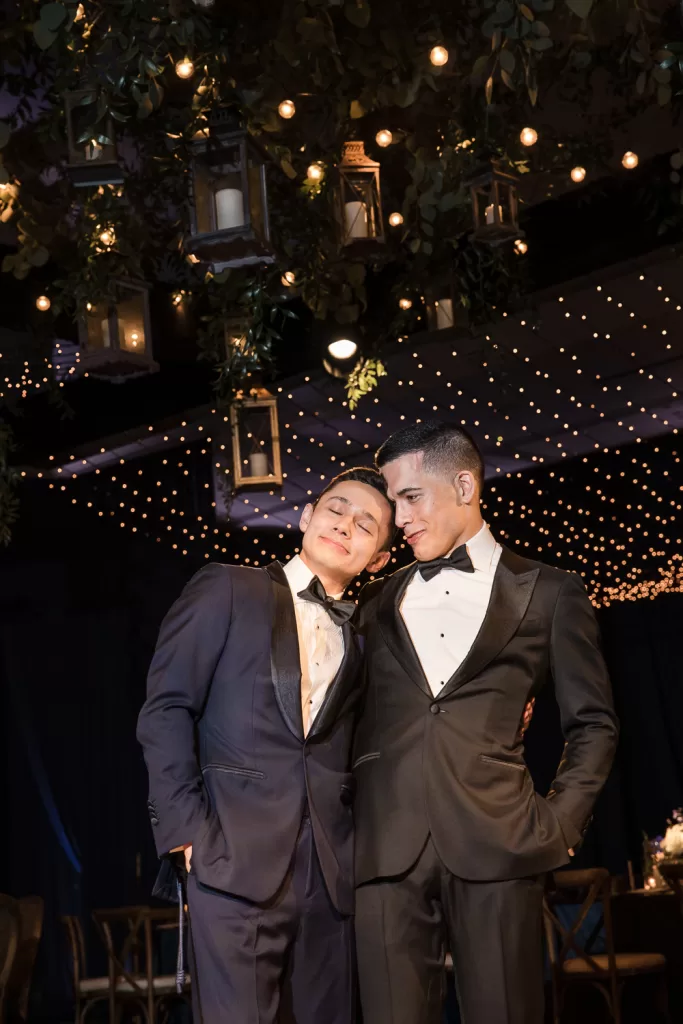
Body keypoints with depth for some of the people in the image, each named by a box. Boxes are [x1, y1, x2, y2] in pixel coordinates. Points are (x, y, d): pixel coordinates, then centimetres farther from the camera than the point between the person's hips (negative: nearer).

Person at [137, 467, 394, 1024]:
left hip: (332, 874, 4)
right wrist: (187, 831, -9)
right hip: (235, 859, -4)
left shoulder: (362, 637, 17)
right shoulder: (226, 591, 6)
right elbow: (166, 710, -1)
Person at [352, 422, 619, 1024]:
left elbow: (593, 724, 10)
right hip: (387, 849, 3)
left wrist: (560, 822, 0)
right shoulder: (377, 602, 18)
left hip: (497, 844, -2)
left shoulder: (549, 592, 10)